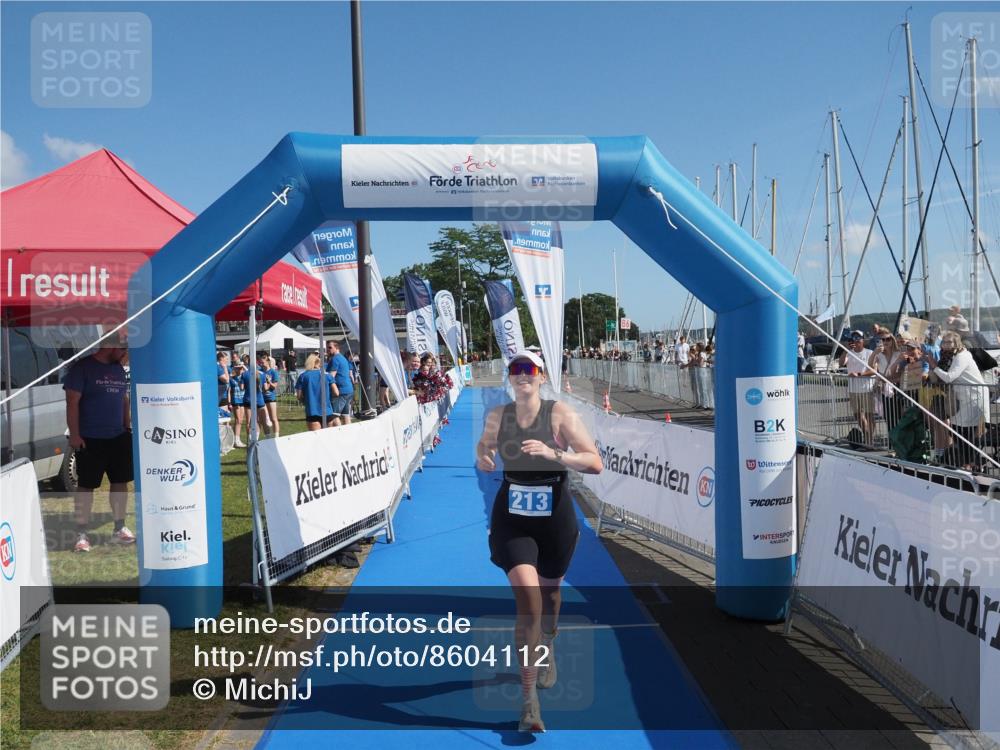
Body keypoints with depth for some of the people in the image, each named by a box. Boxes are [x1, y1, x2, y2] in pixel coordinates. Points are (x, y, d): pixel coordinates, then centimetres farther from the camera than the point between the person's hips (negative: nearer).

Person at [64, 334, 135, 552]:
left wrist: (128, 428, 15)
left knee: (120, 482, 9)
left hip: (118, 437, 7)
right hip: (90, 440, -6)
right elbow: (72, 402, -12)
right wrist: (74, 435, -16)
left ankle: (119, 529, 20)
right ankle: (82, 534, 8)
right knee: (86, 485, 0)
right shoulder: (82, 368, -9)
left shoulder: (118, 369, 12)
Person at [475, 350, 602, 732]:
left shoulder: (560, 413, -11)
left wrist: (554, 453, -30)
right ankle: (530, 699, -5)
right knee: (526, 597, -14)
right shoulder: (497, 416, -2)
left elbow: (595, 463, -16)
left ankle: (548, 652, 53)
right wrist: (482, 458, -2)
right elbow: (484, 443, 21)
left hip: (555, 514, 0)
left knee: (549, 592, 20)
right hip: (512, 516, 0)